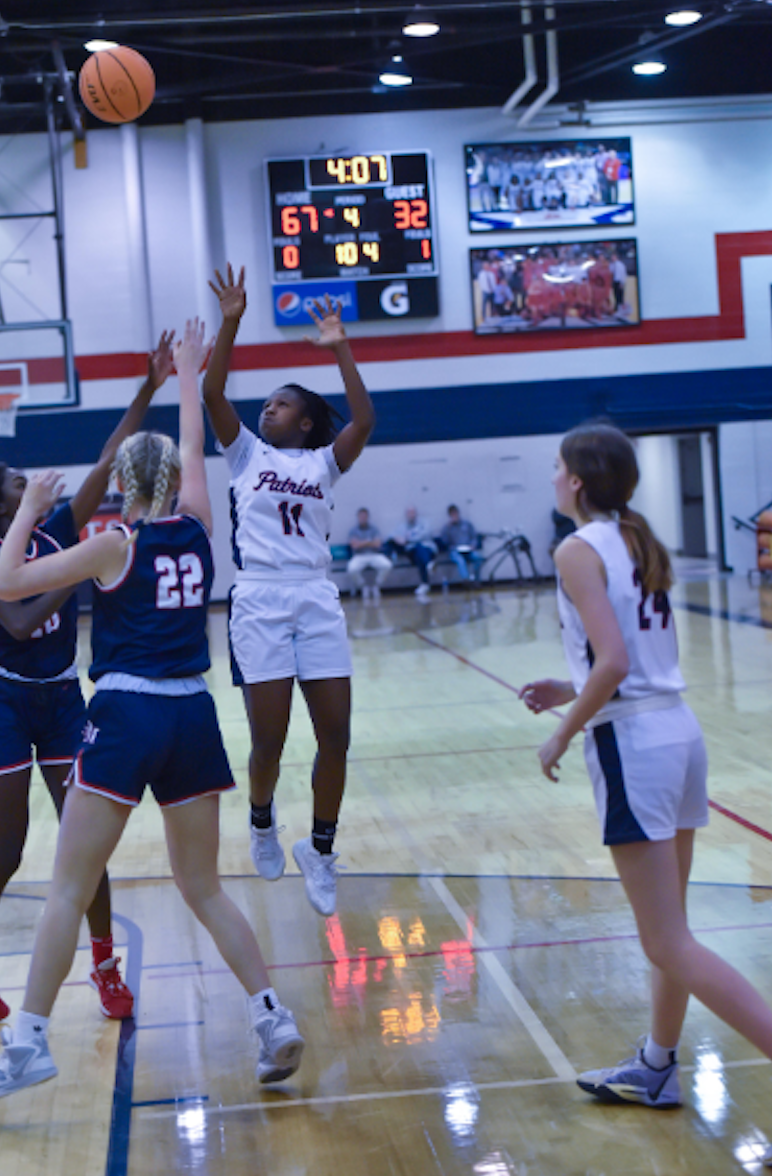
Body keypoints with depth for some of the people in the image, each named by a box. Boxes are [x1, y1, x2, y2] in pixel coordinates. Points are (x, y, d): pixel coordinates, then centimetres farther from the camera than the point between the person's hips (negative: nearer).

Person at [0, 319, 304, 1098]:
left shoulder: (117, 545, -3)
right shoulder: (197, 529, 8)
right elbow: (193, 448, 26)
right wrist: (187, 375, 39)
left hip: (126, 716, -5)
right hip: (192, 717, 5)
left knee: (68, 891, 1)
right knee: (203, 888, 15)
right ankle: (273, 1020, 6)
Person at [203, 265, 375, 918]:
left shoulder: (322, 463, 12)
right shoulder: (248, 453, 12)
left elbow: (365, 420, -5)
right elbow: (213, 394, -1)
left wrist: (341, 350, -10)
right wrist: (230, 324, -9)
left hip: (318, 603, 1)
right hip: (260, 602, -1)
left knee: (335, 736, -2)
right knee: (269, 738, -3)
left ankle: (320, 850, 16)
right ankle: (262, 821, 27)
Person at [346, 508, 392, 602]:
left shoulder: (374, 529, 13)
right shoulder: (353, 531, 9)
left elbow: (377, 544, -3)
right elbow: (355, 545, -8)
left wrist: (362, 543, -5)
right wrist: (370, 542, -4)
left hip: (375, 555, 1)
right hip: (359, 556, -1)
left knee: (387, 565, -31)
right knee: (352, 569, -35)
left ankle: (376, 587, -7)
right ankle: (363, 587, -6)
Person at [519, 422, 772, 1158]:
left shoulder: (579, 550, -11)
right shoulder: (640, 543, 13)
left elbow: (613, 663, -21)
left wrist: (563, 736, -9)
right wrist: (573, 692, 19)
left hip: (632, 745, -9)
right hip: (680, 732, 9)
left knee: (670, 946, -4)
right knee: (667, 930, 20)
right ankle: (656, 1069, 33)